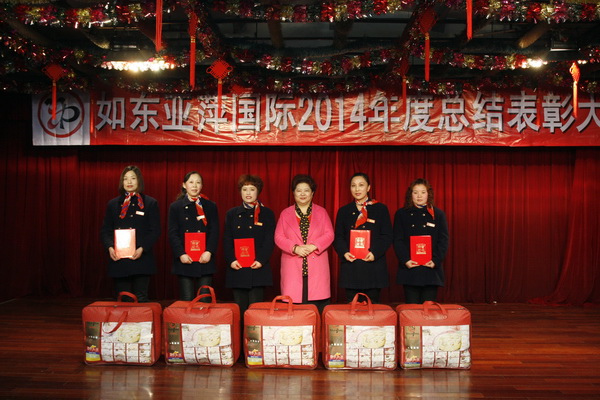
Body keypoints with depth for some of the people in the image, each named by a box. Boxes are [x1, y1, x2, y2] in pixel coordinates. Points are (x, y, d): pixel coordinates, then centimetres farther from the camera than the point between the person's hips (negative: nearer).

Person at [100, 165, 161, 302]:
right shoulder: (113, 204, 14)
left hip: (141, 259, -3)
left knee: (141, 300, -2)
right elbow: (105, 231, 12)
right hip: (118, 260, 3)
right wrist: (109, 247, -8)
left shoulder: (150, 203, 6)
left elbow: (155, 231, 0)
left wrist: (142, 249, -14)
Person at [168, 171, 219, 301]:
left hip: (205, 260, 1)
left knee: (205, 300, -1)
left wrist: (209, 252, -12)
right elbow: (173, 233, 2)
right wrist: (181, 254, -12)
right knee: (187, 300, 1)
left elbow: (215, 232, 4)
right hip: (184, 261, 0)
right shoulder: (175, 207, 9)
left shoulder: (210, 206, 11)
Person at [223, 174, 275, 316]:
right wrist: (231, 260, -8)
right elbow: (227, 241, 8)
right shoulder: (232, 214, 14)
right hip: (237, 268, 3)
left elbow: (270, 240, -1)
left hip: (258, 268, -2)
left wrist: (261, 260, -15)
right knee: (240, 308, 5)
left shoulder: (267, 214, 6)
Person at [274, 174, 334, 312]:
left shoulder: (321, 212, 13)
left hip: (316, 267, 0)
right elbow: (278, 237, 4)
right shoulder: (285, 214, 12)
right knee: (293, 303, -6)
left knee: (318, 305, -5)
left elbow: (329, 235, 4)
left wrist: (313, 246, -12)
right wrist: (295, 248, -12)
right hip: (293, 267, 0)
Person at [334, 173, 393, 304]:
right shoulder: (344, 211, 13)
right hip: (351, 267, 2)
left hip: (374, 266, -1)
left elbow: (388, 236, 1)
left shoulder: (380, 209, 6)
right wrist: (344, 252, -9)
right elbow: (338, 237, 10)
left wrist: (375, 253, -14)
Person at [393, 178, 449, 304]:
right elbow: (397, 240, 2)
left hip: (431, 269, 0)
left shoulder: (438, 214, 9)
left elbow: (443, 240, 4)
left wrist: (436, 261, -10)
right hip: (409, 269, 0)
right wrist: (405, 260, -13)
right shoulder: (401, 214, 8)